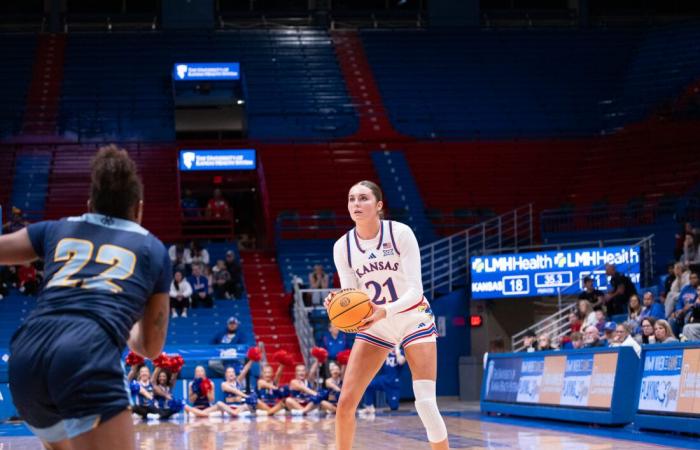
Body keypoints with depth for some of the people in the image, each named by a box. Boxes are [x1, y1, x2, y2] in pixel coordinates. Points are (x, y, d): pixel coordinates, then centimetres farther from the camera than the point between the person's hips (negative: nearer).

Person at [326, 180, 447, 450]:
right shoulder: (343, 246, -8)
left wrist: (385, 311, -41)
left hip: (414, 319, -3)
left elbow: (415, 290, -23)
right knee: (345, 403, -5)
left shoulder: (400, 233, -18)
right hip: (375, 325, 3)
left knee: (426, 403, -15)